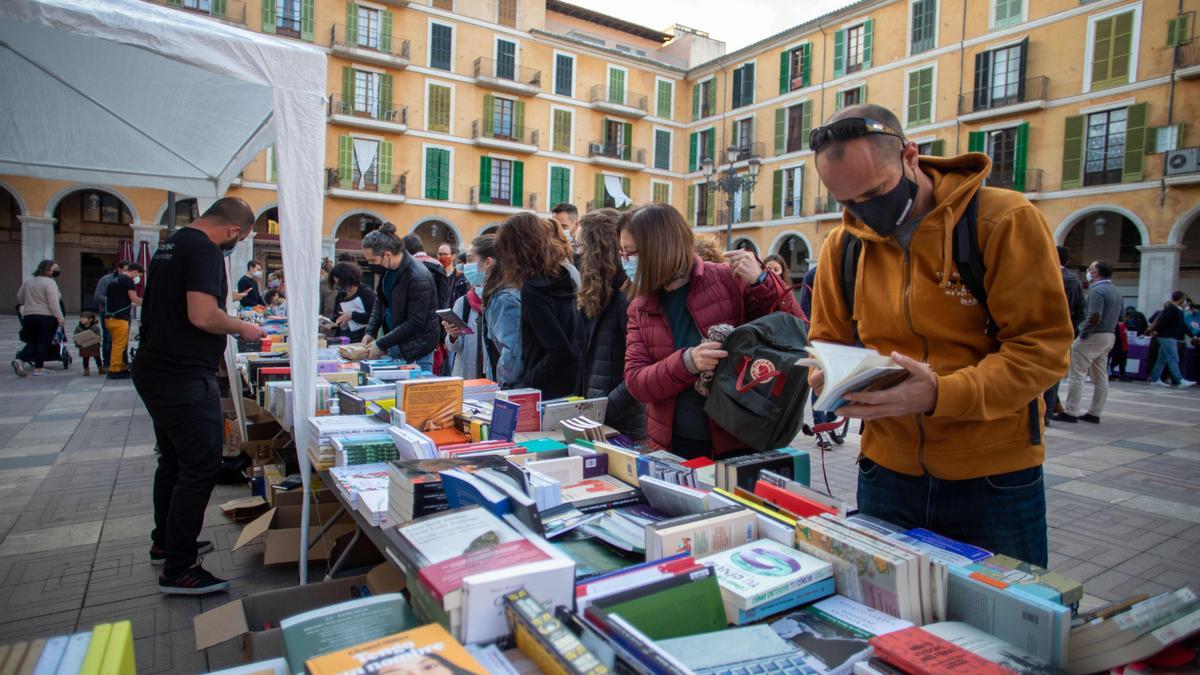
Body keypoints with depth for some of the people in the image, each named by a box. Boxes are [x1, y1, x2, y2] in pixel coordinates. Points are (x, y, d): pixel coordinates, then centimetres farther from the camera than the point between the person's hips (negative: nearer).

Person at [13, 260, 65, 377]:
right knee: (43, 342, 2)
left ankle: (19, 360, -4)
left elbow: (19, 297, 23)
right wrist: (59, 318, -17)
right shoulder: (49, 282, -11)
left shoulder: (27, 281, 12)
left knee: (33, 342, 16)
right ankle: (39, 368, 4)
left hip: (28, 316, 7)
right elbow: (53, 303, -18)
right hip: (46, 317, -6)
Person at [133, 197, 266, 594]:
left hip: (154, 370, 11)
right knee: (201, 466, -4)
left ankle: (165, 543, 37)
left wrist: (230, 328, 24)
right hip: (185, 379, -11)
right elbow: (202, 315, -26)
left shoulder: (171, 244, 15)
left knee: (174, 460, 22)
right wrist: (242, 328, -9)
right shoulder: (205, 250, -16)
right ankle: (178, 570, 4)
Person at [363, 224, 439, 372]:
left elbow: (415, 322, -21)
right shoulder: (387, 269, 2)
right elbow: (380, 301, 15)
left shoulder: (418, 277, -22)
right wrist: (370, 332, 1)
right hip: (394, 342, 7)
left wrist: (381, 345, -17)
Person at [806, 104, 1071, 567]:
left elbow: (1043, 348, -15)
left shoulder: (1006, 220, -12)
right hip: (887, 473, 4)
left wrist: (940, 395, -30)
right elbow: (827, 340, 9)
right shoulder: (842, 244, 0)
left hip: (994, 480, -3)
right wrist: (829, 376, -14)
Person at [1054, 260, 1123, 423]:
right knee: (1100, 377, 10)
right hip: (1109, 336, 9)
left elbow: (1095, 317, -23)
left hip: (1094, 336, -9)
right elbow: (1119, 317, 19)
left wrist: (1082, 333, -13)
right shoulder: (1115, 291, 15)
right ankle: (1094, 413, 15)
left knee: (1077, 374, -6)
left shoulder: (1097, 290, -16)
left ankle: (1070, 412, -6)